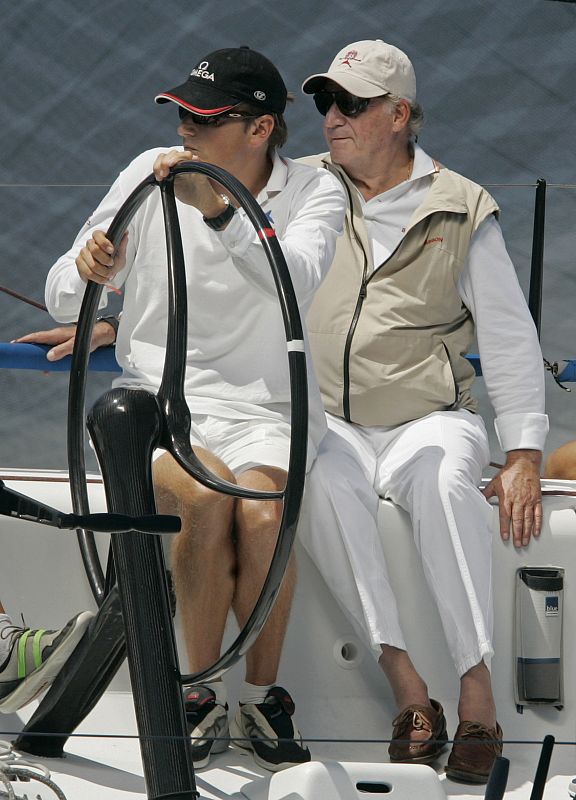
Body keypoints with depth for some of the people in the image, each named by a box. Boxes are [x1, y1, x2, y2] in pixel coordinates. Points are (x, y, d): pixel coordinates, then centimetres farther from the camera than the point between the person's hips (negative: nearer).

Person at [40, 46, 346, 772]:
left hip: (262, 407, 0)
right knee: (206, 497, -31)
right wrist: (88, 272, -20)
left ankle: (262, 698, -11)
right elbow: (62, 302, 4)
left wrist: (218, 210, -37)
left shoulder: (313, 193, -2)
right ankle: (201, 693, -15)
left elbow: (297, 285, -25)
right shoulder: (149, 175, 1)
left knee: (263, 512, -30)